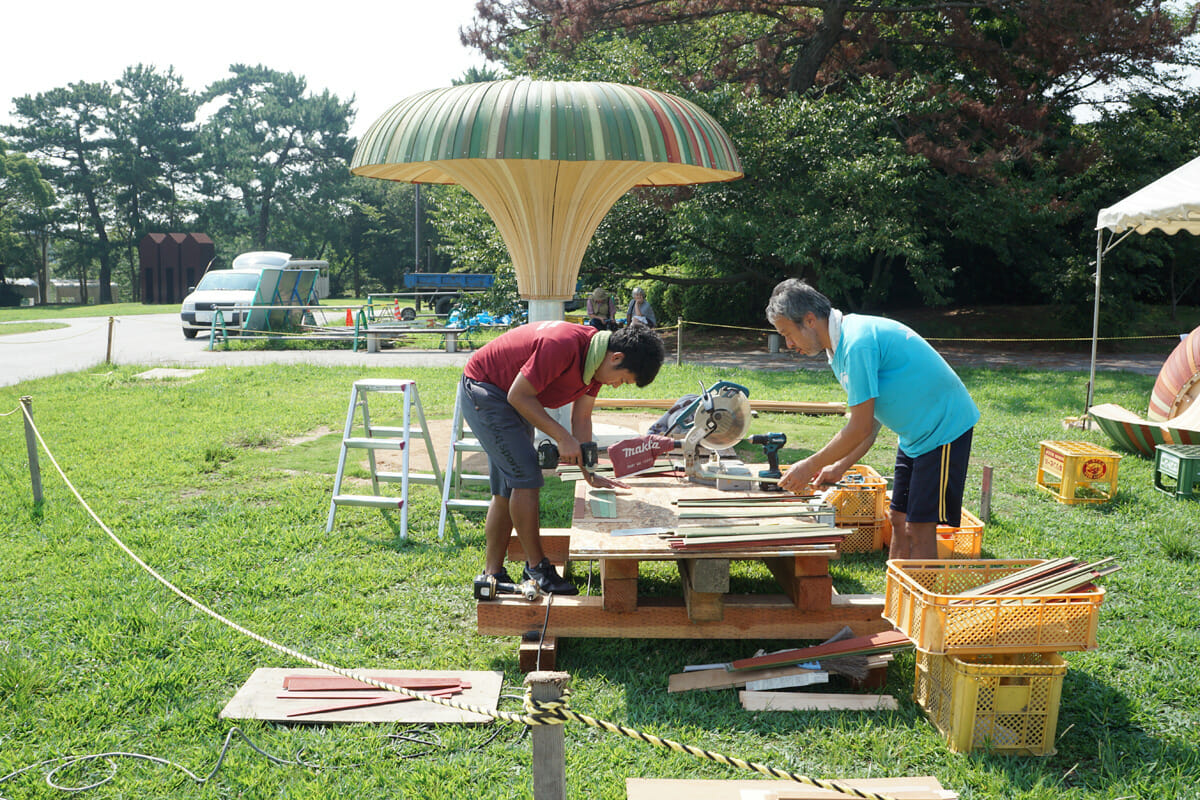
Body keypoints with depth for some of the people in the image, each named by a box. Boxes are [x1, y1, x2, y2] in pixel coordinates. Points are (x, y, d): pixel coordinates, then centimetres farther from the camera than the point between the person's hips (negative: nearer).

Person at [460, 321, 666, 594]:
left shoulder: (595, 359, -3)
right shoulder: (563, 346, -32)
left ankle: (492, 574, 15)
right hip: (482, 390, -9)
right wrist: (562, 437, -25)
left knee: (508, 490, 9)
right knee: (526, 477, -14)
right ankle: (536, 566, -2)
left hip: (510, 400, 10)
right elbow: (519, 396, -26)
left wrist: (589, 474, 1)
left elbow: (581, 419, 4)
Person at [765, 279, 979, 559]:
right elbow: (871, 421, 12)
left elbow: (861, 428, -23)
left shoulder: (857, 343, -25)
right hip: (918, 431, 10)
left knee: (920, 527, -8)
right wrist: (839, 467, 8)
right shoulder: (841, 344, 6)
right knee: (899, 519, 11)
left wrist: (811, 466, -13)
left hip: (945, 428, -10)